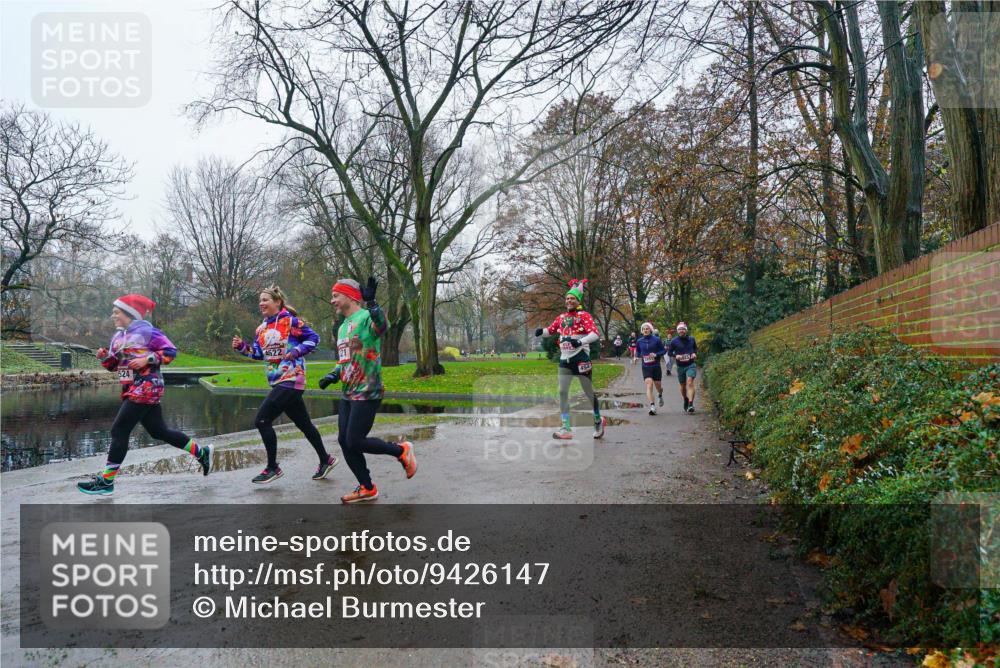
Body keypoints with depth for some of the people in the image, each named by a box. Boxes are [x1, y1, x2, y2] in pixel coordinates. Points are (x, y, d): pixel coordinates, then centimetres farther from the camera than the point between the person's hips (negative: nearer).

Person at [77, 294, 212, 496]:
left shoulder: (146, 331, -10)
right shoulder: (118, 337, 15)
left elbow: (170, 351, -11)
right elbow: (114, 365, 20)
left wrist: (147, 359, -20)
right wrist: (105, 357, 1)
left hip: (146, 387, -9)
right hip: (132, 389, 9)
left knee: (119, 430, -10)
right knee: (159, 431, 13)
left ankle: (106, 481, -3)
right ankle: (201, 452, 25)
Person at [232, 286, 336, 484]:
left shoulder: (291, 321, -10)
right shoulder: (261, 328, 13)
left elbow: (313, 337, -8)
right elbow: (258, 353, 19)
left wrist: (297, 351, -19)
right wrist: (241, 346, 4)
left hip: (291, 381, -8)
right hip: (278, 382, 8)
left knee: (262, 421, -10)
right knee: (303, 424, 14)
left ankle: (272, 468, 3)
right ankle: (326, 460, 28)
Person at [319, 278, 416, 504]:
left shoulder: (366, 317, -11)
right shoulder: (343, 327, 17)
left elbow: (382, 326, -35)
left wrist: (371, 302, -50)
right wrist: (333, 375, 10)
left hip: (367, 392, -9)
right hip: (348, 393, 9)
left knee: (355, 442, -10)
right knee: (344, 441, 6)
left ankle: (401, 450, 11)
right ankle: (367, 488, 17)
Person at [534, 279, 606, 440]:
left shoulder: (584, 315, -7)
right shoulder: (561, 317, 11)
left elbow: (595, 334, -19)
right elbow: (550, 330, 19)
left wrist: (581, 341, -35)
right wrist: (541, 331, -4)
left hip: (580, 358, -5)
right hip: (565, 359, 5)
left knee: (589, 392, 6)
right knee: (562, 392, -3)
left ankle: (598, 421, 29)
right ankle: (566, 429, -1)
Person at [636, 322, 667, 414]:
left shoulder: (656, 340, -4)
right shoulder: (639, 341, 3)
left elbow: (664, 350, 1)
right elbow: (637, 352, 16)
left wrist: (656, 354, -16)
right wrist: (639, 355, -7)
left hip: (656, 366, -1)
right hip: (645, 367, 1)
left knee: (658, 386, 10)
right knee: (649, 385, -16)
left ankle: (660, 395, 47)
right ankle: (652, 406, -18)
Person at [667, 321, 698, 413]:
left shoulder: (691, 339, 2)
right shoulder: (674, 341, -4)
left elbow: (696, 348, 19)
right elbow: (669, 352, 3)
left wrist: (694, 353, -2)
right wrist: (675, 356, -16)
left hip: (691, 365, -1)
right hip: (680, 366, 1)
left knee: (690, 383, -19)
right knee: (683, 386, 11)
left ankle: (691, 404, -24)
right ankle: (685, 400, 39)